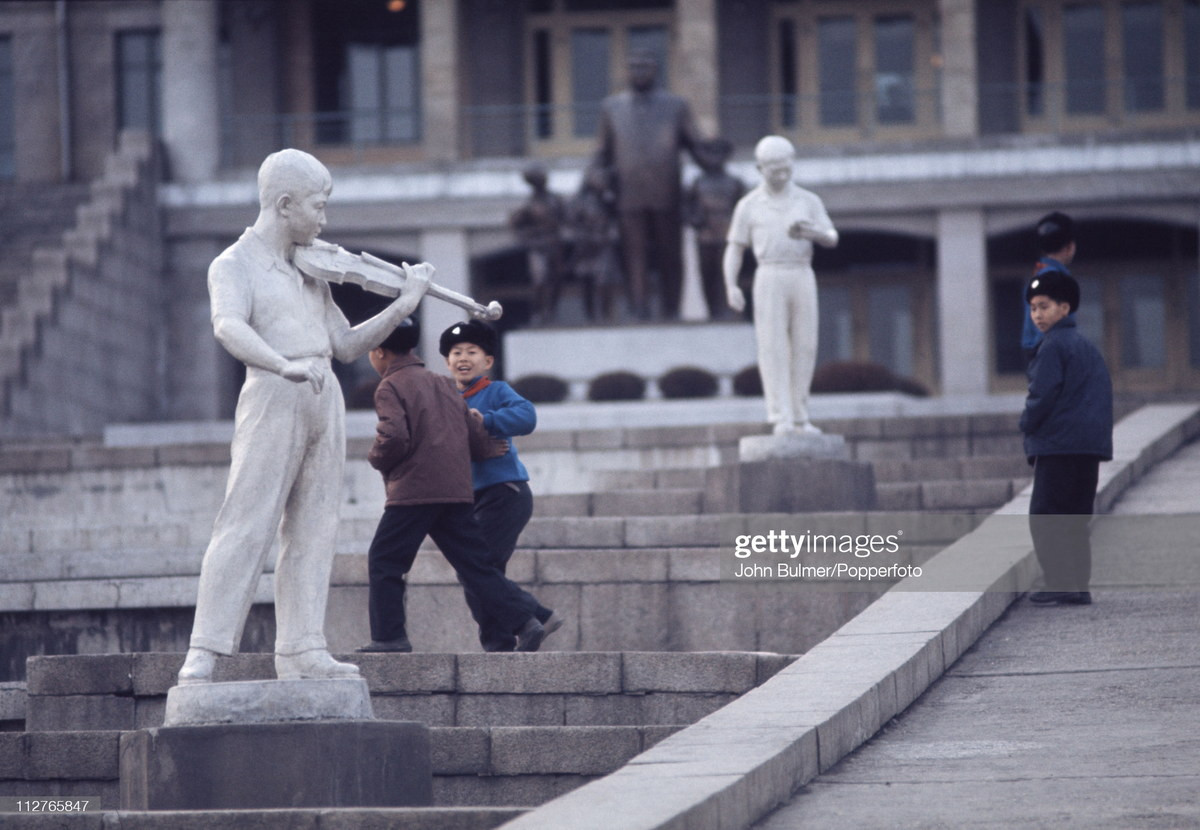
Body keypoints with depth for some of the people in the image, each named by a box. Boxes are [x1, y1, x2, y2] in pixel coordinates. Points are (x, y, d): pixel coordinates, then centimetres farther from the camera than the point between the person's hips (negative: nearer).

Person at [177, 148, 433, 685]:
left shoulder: (310, 270, 22)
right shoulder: (235, 265, -1)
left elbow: (346, 346, 22)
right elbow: (229, 327, -21)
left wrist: (402, 306, 11)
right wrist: (285, 365, -37)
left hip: (324, 399, 7)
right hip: (273, 396, -7)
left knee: (313, 530, 4)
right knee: (247, 525, -12)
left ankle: (301, 651, 5)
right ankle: (203, 655, -15)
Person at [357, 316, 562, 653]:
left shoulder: (391, 387, -3)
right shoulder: (444, 385, 20)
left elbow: (394, 436, -17)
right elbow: (477, 434, 16)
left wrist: (376, 458, 1)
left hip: (414, 490, -7)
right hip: (457, 490, 7)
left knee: (384, 561, 3)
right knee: (475, 565, 6)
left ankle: (389, 635, 0)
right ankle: (526, 620, -4)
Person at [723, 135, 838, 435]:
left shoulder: (809, 201, 9)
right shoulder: (748, 205, 5)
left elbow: (832, 239, 1)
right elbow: (734, 250, 6)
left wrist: (811, 232, -23)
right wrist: (731, 287, -9)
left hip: (803, 278, 2)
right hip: (769, 278, -2)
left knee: (804, 348, 2)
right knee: (773, 347, -11)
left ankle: (799, 418, 11)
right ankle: (780, 418, -14)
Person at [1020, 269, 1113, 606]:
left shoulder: (1052, 345, -10)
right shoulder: (1087, 346, 18)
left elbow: (1043, 394, -16)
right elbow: (1102, 392, 21)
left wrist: (1028, 424, 0)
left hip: (1058, 446, -9)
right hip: (1091, 445, 9)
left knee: (1045, 516, -6)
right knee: (1075, 518, 13)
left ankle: (1061, 584, -13)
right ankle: (1079, 585, 12)